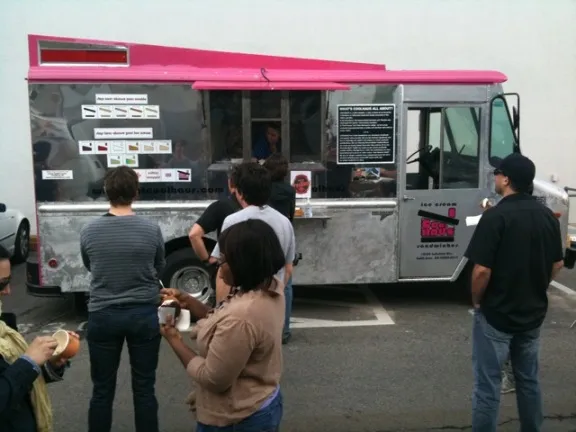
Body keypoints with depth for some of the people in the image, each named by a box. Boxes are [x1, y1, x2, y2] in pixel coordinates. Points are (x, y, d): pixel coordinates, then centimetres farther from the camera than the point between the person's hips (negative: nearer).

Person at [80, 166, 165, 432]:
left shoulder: (89, 231, -7)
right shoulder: (152, 230, -10)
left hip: (102, 316, 1)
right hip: (143, 315, 0)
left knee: (102, 390, 14)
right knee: (144, 388, 11)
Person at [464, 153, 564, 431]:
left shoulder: (495, 216, -20)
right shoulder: (548, 216, 2)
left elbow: (482, 270, -22)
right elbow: (556, 265, 10)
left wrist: (477, 302, -5)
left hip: (496, 315, -7)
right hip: (533, 314, 7)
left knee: (487, 385, 4)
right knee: (529, 380, 21)